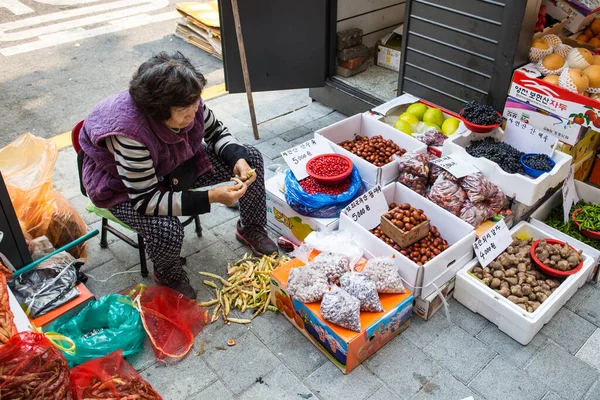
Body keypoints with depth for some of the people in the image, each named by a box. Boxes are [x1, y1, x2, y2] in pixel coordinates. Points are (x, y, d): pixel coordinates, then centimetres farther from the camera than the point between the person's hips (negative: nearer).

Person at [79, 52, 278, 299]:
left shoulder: (187, 103, -22)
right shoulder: (129, 132, -39)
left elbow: (216, 132, -2)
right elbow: (145, 200, -35)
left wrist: (238, 159, -23)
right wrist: (211, 197, -40)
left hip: (175, 165, 6)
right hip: (124, 187, -6)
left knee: (251, 159, -3)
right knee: (167, 231, -37)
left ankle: (251, 229, 20)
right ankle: (169, 275, 1)